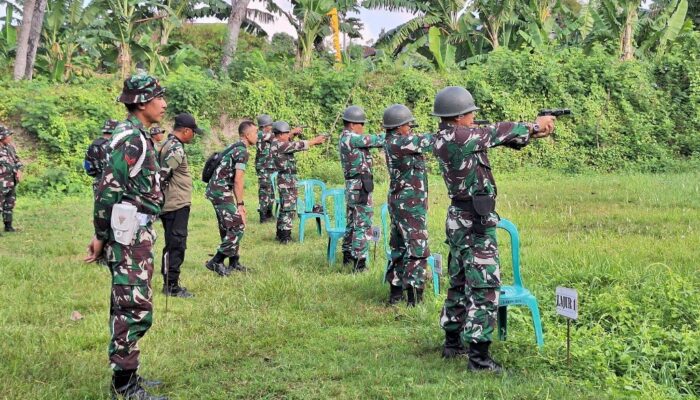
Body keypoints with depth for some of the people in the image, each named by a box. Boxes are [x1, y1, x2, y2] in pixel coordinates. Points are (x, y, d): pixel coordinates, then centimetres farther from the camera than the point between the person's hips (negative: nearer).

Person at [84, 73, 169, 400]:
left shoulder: (138, 136, 15)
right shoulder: (132, 139, -16)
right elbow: (108, 189, -20)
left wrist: (103, 235, 17)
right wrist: (101, 236, -14)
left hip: (136, 235, 10)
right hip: (129, 235, -10)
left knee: (129, 306, 15)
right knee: (135, 309, -7)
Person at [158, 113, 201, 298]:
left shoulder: (168, 145, 15)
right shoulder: (176, 149, -18)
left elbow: (161, 173, 20)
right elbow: (161, 175, -26)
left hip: (173, 205, 10)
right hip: (177, 206, -10)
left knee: (173, 245, 16)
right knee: (176, 245, -4)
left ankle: (170, 284, 23)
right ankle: (171, 286, 1)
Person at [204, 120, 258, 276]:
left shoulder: (235, 147, 18)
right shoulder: (242, 151, -12)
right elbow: (238, 180, -18)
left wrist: (238, 203, 20)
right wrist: (240, 204, -14)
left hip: (216, 191, 10)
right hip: (221, 192, -10)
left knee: (228, 228, 14)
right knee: (237, 227, -9)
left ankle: (234, 263, 19)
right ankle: (216, 262, -8)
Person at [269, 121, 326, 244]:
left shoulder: (278, 143, 11)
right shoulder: (279, 145, -18)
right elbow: (298, 146, -16)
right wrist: (315, 141, -8)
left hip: (287, 180, 10)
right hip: (287, 180, -10)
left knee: (285, 208, 17)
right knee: (289, 209, -8)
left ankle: (281, 234, 25)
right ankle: (285, 237, -7)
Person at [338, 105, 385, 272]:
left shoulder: (345, 138, 14)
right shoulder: (351, 138, -16)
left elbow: (372, 141, 12)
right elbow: (377, 140, -16)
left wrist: (387, 136, 1)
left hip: (352, 186, 10)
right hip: (361, 187, -10)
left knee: (352, 223, 18)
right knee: (362, 225, -6)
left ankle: (348, 256, 27)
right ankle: (359, 262, -5)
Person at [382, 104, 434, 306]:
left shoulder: (393, 142, 11)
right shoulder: (399, 143, -17)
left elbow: (419, 142, 14)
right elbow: (426, 142, -13)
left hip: (399, 203, 10)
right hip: (410, 205, -10)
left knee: (399, 248, 15)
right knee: (417, 249, -7)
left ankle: (395, 291, 21)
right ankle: (413, 295, -7)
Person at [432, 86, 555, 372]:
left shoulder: (444, 138, 8)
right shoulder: (460, 136, -19)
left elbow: (494, 138, 13)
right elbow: (498, 132, -6)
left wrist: (530, 134, 10)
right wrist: (534, 126, 11)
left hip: (458, 219, 10)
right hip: (475, 222, -10)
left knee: (460, 282, 19)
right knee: (484, 287, -5)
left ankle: (452, 342, 29)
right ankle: (479, 356, -4)